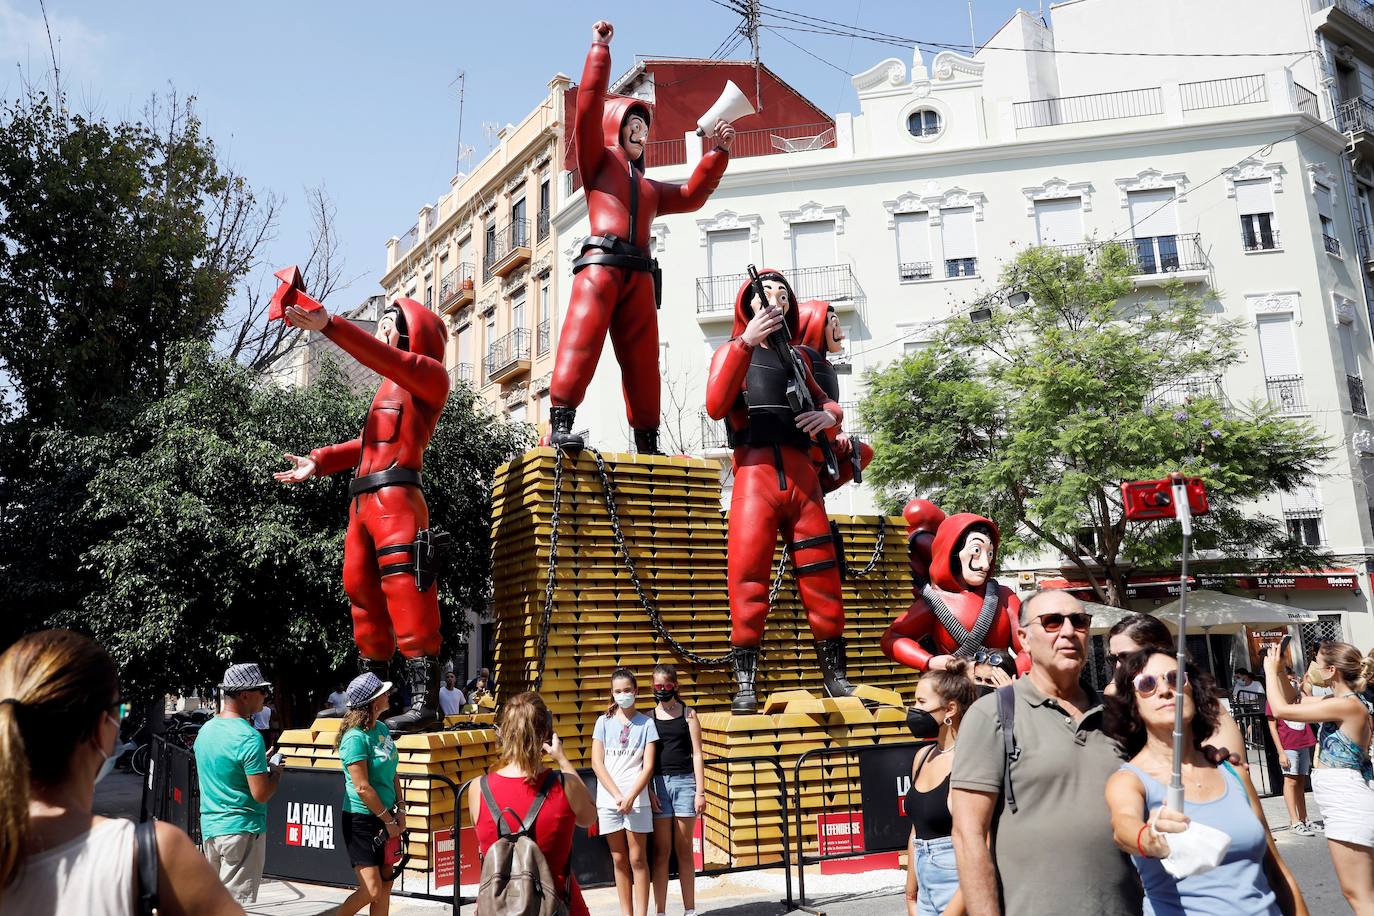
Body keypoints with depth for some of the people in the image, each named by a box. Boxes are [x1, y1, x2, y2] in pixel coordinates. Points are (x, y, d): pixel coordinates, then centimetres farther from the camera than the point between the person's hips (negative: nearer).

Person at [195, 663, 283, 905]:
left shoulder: (205, 730, 7)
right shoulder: (249, 738, -20)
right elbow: (261, 794, -21)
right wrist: (276, 773, -2)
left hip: (209, 828, 9)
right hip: (242, 829, -8)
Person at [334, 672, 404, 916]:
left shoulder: (382, 728, 5)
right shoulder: (355, 738, -20)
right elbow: (363, 788, -21)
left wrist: (400, 810, 4)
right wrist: (389, 820, -14)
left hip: (384, 817, 8)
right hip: (361, 820, -8)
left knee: (386, 886, 12)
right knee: (371, 890, -8)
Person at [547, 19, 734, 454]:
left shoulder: (649, 187, 35)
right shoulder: (599, 161, 18)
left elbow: (692, 195, 30)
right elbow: (588, 106, 6)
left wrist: (718, 151, 27)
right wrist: (600, 49, 7)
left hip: (640, 274, 6)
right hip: (601, 264, -6)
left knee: (642, 359, 1)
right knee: (580, 339, -22)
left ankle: (647, 443, 2)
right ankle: (560, 424, -28)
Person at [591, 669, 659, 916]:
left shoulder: (646, 723, 3)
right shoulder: (604, 722, 7)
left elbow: (648, 766, -1)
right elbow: (596, 763, 1)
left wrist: (630, 796, -13)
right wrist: (617, 795, -9)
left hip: (637, 799, -2)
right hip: (609, 799, 2)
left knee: (637, 859, -1)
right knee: (619, 860, 8)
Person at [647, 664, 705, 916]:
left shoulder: (688, 714, 5)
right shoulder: (649, 717, 7)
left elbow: (697, 754, 2)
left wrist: (700, 791, -3)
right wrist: (648, 790, -5)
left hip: (684, 781, -1)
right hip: (658, 783, 1)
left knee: (684, 850, 5)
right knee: (661, 851, 2)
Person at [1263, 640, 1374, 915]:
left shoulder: (1347, 705, -20)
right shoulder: (1343, 702, 9)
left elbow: (1282, 710, -21)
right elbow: (1294, 703, 21)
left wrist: (1270, 669, -7)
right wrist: (1277, 670, 11)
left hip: (1348, 807, -10)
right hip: (1345, 805, 10)